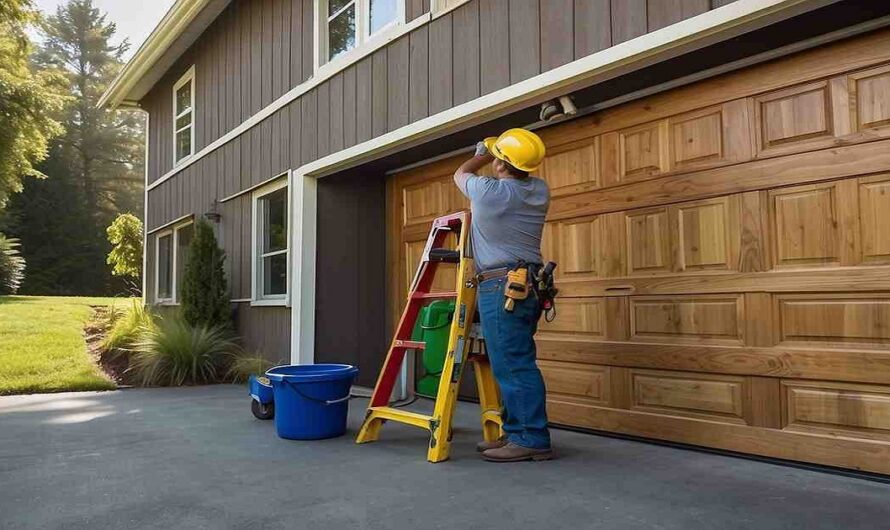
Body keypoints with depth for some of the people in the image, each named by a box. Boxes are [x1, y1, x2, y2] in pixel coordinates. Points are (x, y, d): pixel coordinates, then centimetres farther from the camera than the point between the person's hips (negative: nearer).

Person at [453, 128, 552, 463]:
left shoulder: (490, 191, -11)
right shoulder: (540, 191, 8)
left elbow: (460, 174, 12)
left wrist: (482, 155, 30)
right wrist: (497, 153, 40)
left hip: (501, 287, -9)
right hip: (530, 284, 9)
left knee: (513, 366, -6)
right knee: (516, 363, 13)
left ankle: (532, 440, -2)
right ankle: (518, 432, 20)